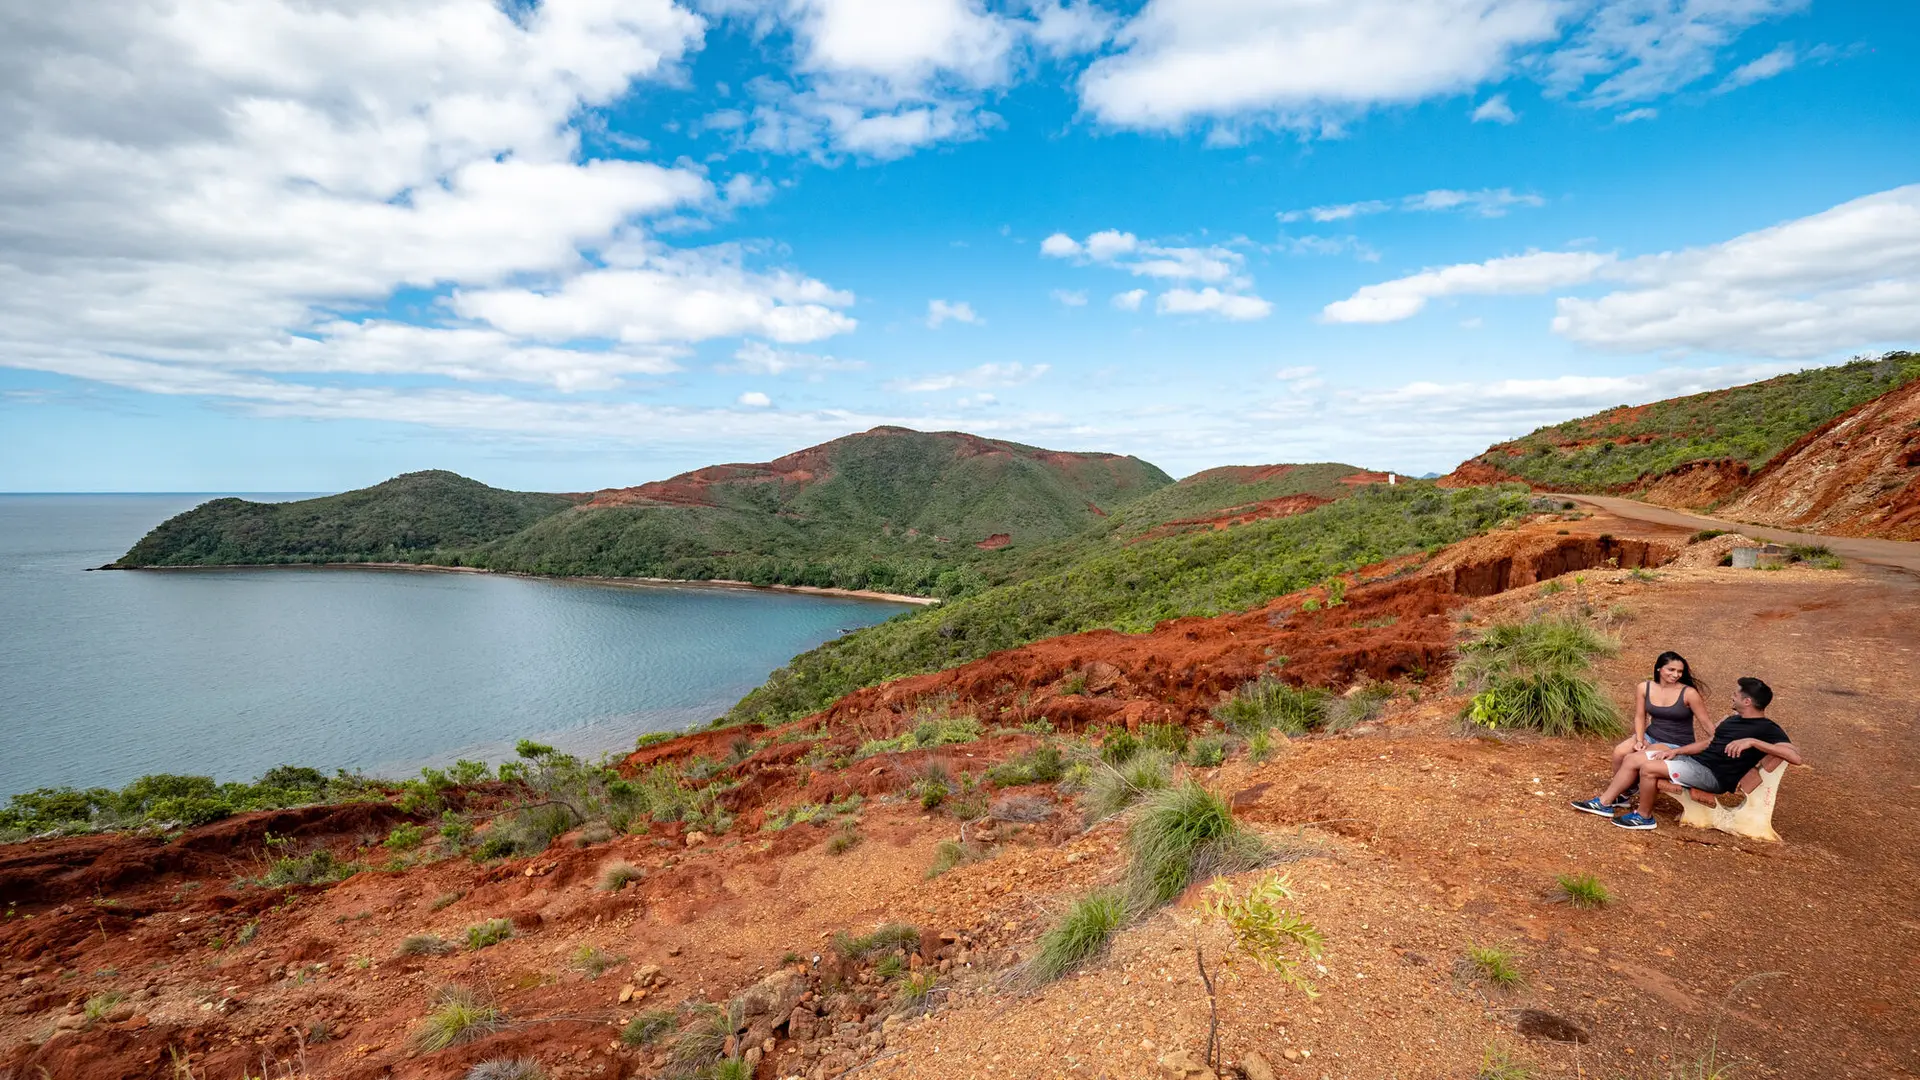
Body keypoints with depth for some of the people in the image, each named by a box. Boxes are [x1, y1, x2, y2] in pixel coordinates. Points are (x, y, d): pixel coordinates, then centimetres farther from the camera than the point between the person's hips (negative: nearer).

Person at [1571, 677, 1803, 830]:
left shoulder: (1767, 730, -8)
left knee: (1649, 767, -27)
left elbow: (1797, 758, -23)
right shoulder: (1734, 720, 18)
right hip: (1693, 759, 9)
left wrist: (1752, 741, -29)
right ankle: (1604, 803, 0)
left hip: (1712, 775, -9)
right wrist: (1676, 751, 10)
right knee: (1633, 759, -3)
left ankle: (1644, 817, -6)